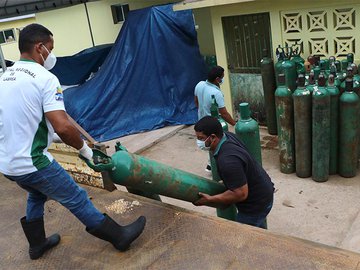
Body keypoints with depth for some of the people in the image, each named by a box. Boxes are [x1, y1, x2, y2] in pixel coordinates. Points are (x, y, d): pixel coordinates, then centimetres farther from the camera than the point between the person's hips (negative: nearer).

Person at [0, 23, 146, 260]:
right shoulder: (45, 78, -17)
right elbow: (62, 127, -27)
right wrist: (85, 149, -11)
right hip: (32, 162, -8)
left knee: (37, 195, 31)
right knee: (77, 199, 4)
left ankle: (37, 244, 44)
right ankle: (119, 236, 19)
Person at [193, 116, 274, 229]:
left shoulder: (228, 161, -37)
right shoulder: (227, 135, -8)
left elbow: (240, 194, -32)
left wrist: (209, 200, -24)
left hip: (255, 203, -9)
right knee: (258, 227, 31)